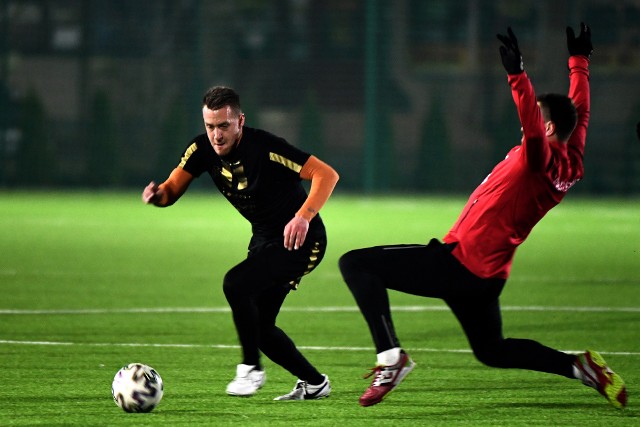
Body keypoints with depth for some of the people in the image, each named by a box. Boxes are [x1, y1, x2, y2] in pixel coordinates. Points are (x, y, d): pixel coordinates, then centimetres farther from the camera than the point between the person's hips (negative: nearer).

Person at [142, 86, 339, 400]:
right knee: (259, 327, 7)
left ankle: (251, 368, -11)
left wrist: (303, 217, -38)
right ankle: (314, 383, 26)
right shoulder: (202, 150, -7)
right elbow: (172, 190, 0)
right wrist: (158, 195, -24)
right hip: (264, 239, 8)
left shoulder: (264, 147, -26)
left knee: (235, 284, -27)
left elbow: (327, 174, -26)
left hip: (299, 238, -8)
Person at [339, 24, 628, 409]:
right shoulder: (570, 166, 8)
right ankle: (581, 366, 13)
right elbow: (579, 112, 23)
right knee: (493, 351, 28)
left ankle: (391, 356, -20)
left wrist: (518, 76, -49)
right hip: (486, 276, 9)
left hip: (458, 265, -9)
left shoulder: (543, 160, -17)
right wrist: (579, 61, 35)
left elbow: (533, 128, -39)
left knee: (355, 264, -11)